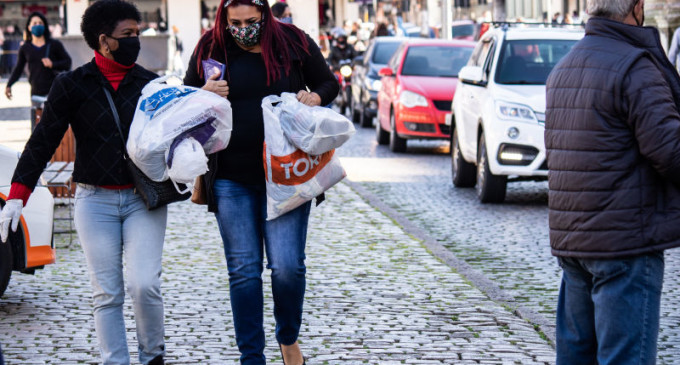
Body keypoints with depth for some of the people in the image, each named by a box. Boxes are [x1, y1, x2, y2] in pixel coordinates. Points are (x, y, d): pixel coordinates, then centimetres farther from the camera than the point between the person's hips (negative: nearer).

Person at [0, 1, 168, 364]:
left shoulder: (150, 84, 7)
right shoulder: (72, 85, 1)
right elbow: (42, 142, 0)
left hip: (144, 199, 1)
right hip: (94, 201, -1)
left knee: (144, 285, -11)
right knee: (106, 293, -1)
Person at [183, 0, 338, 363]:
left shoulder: (294, 43, 1)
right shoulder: (210, 50, 3)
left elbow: (328, 83, 14)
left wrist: (316, 97, -8)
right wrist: (204, 95, -9)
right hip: (232, 180, 1)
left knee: (287, 265, -8)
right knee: (243, 270, 2)